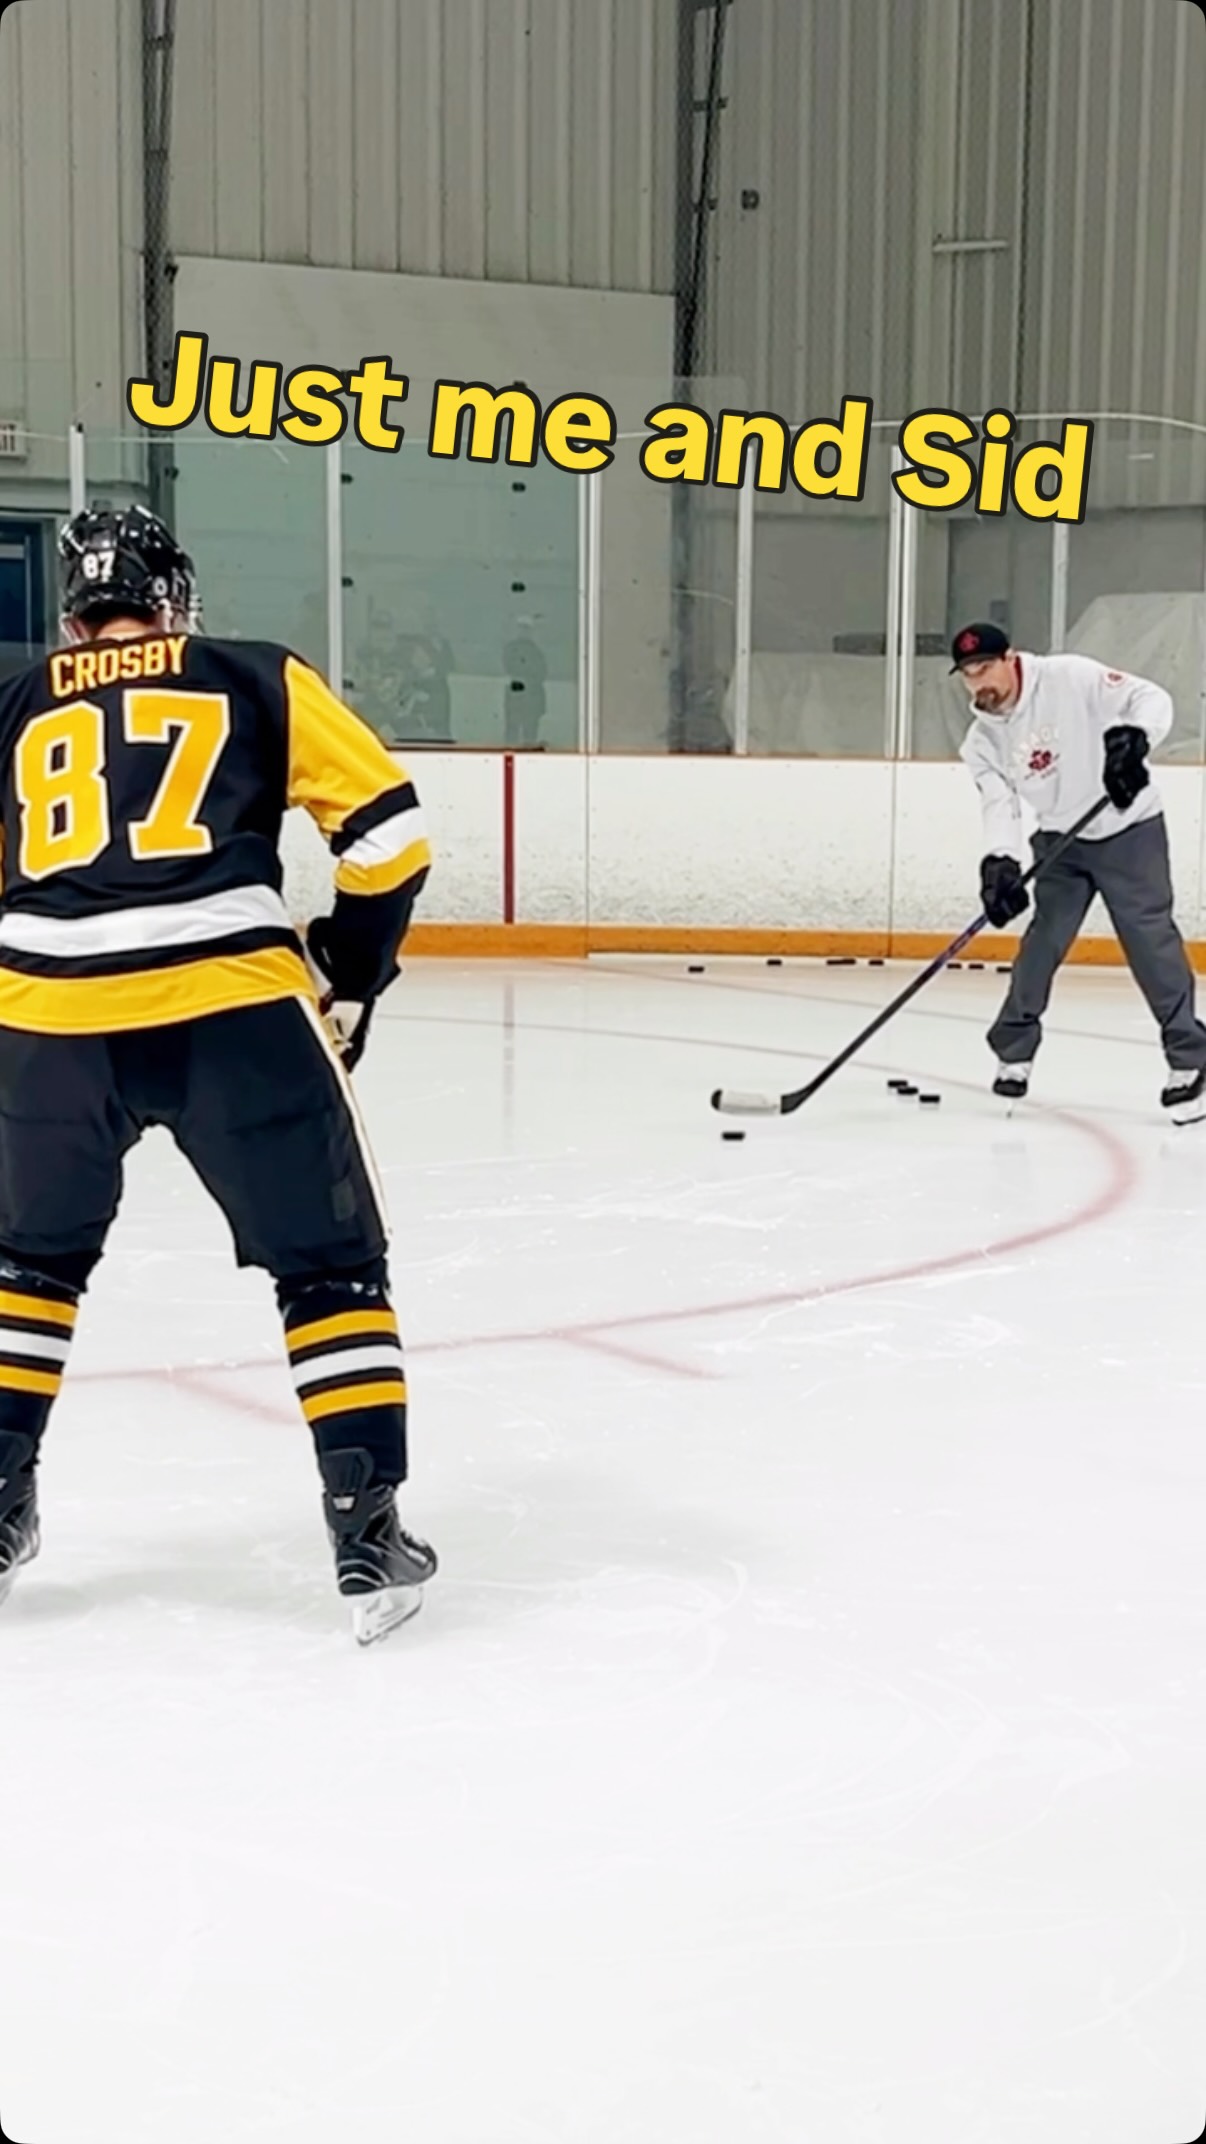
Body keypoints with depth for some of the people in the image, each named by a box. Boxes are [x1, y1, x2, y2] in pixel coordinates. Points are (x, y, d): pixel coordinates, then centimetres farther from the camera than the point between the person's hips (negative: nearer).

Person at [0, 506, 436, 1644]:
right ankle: (367, 1531, 7)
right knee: (329, 1263, 12)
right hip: (233, 1005, -2)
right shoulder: (258, 679, 14)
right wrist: (346, 980, 19)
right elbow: (388, 831, 8)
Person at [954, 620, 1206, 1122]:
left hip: (1129, 828, -5)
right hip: (1061, 841, 5)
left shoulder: (1070, 678, -19)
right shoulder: (983, 739, -3)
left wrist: (1132, 739, -42)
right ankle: (1013, 1052, 13)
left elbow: (1152, 698, -21)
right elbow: (1000, 804, -11)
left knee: (1149, 936, -10)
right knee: (1043, 941, 0)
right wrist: (999, 863, -29)